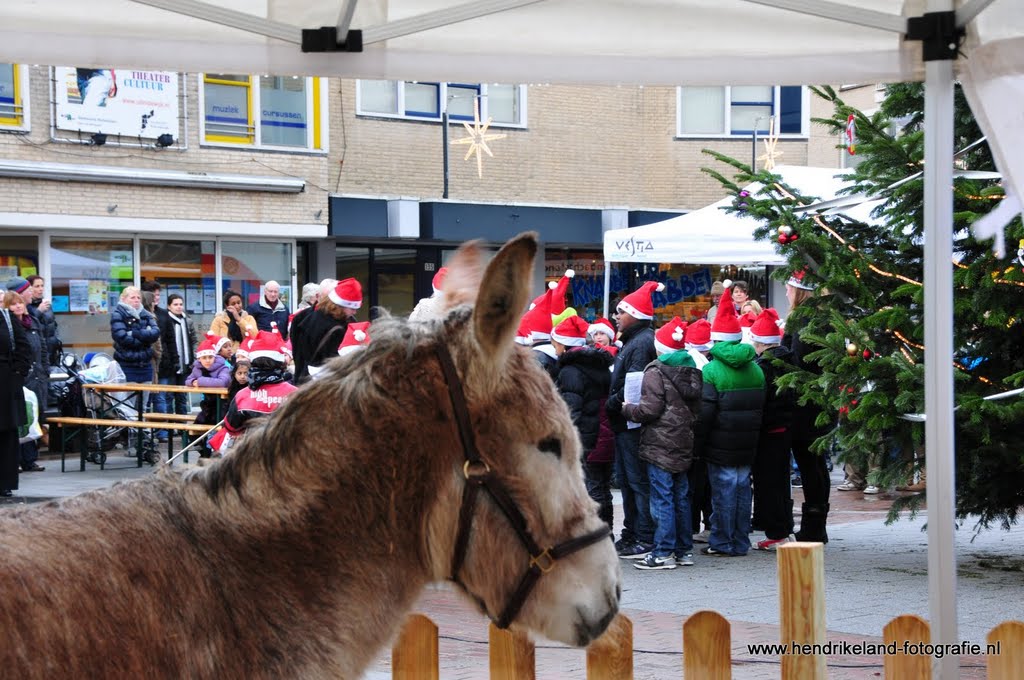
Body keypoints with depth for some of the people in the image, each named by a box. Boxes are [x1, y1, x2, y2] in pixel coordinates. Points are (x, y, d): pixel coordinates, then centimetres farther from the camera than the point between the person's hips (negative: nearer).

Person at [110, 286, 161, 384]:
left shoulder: (145, 315, 13)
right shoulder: (117, 315, -2)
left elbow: (156, 333, -2)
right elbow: (122, 338, -15)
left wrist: (136, 333, -15)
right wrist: (145, 337, -6)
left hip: (146, 365, 5)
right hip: (126, 366, -5)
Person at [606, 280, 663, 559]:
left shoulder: (642, 343, -16)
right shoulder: (633, 340, 16)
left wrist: (610, 404, -14)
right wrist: (613, 404, 8)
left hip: (633, 423, -11)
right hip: (625, 423, 11)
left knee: (639, 481, -8)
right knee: (627, 479, 16)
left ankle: (647, 540, -6)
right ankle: (631, 534, 25)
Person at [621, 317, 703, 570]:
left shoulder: (656, 372, -12)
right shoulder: (692, 371, 11)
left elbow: (649, 410, -16)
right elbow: (698, 408, 16)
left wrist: (627, 409, 0)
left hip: (660, 444, -7)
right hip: (684, 444, 8)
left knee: (662, 499, -6)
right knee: (681, 497, 13)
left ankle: (663, 553, -6)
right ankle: (684, 550, 17)